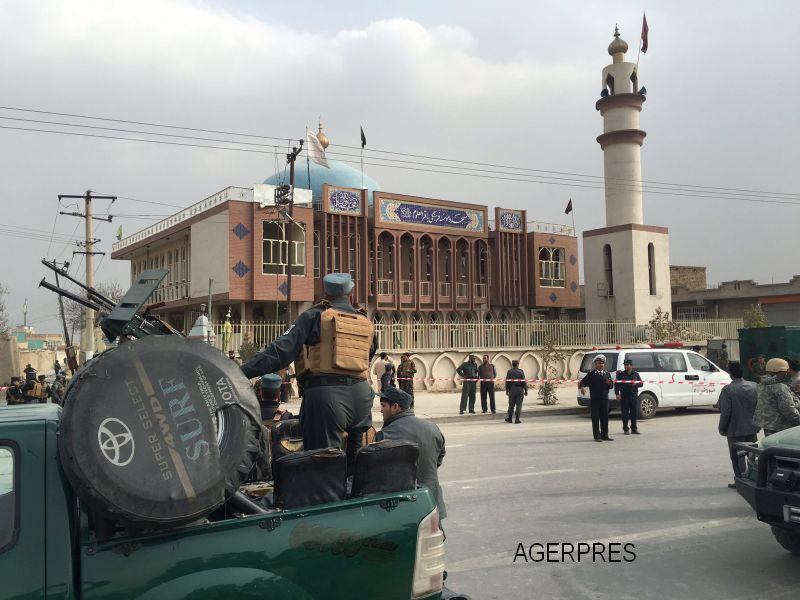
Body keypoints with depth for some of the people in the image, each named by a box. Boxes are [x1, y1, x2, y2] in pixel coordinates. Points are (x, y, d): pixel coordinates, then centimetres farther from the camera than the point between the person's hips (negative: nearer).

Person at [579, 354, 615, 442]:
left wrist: (609, 383, -6)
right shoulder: (591, 374, -1)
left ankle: (604, 435, 17)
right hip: (595, 399, -5)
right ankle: (597, 436, 4)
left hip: (605, 398, 5)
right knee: (595, 418, -2)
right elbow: (583, 381, -8)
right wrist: (582, 387, -29)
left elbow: (611, 386, 17)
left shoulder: (607, 374, 15)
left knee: (605, 417, 8)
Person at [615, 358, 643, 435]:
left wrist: (636, 384, -10)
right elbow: (616, 384, -1)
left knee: (634, 412, 5)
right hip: (624, 396, -2)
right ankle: (625, 429, 5)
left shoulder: (635, 374, 12)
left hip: (633, 396, 2)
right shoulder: (621, 374, 3)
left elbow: (641, 383, 11)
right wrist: (617, 394, -12)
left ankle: (634, 429, 14)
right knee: (625, 413, -2)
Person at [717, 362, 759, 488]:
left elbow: (725, 412, -16)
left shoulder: (727, 390, -18)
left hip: (735, 430, -6)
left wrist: (722, 429, -4)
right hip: (752, 428, 6)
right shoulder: (754, 386, -1)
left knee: (737, 457, 5)